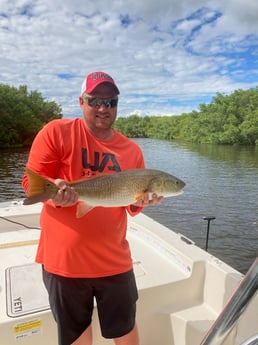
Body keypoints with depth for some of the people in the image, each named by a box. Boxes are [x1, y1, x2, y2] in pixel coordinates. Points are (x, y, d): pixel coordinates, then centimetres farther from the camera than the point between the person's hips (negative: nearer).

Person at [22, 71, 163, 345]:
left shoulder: (131, 150, 2)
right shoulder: (57, 132, -8)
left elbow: (131, 206, 9)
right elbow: (31, 180, -6)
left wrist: (141, 201, -13)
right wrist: (52, 192, -27)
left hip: (113, 260, 3)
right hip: (64, 259, -2)